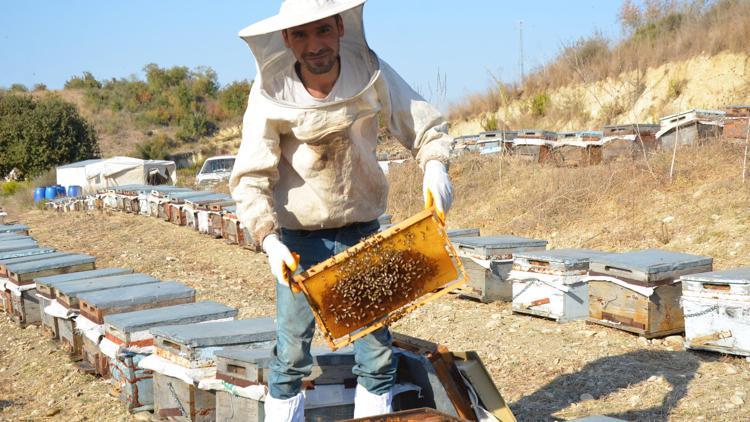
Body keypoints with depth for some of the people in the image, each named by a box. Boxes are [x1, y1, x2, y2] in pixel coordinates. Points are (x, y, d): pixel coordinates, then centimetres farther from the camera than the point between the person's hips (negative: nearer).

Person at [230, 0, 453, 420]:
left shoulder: (372, 73, -12)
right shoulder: (272, 94, -16)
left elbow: (429, 128, -5)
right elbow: (251, 179, -15)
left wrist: (436, 167, -26)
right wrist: (270, 240, -28)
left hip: (362, 232, 2)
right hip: (299, 239, -1)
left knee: (377, 353, 5)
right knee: (292, 352, 3)